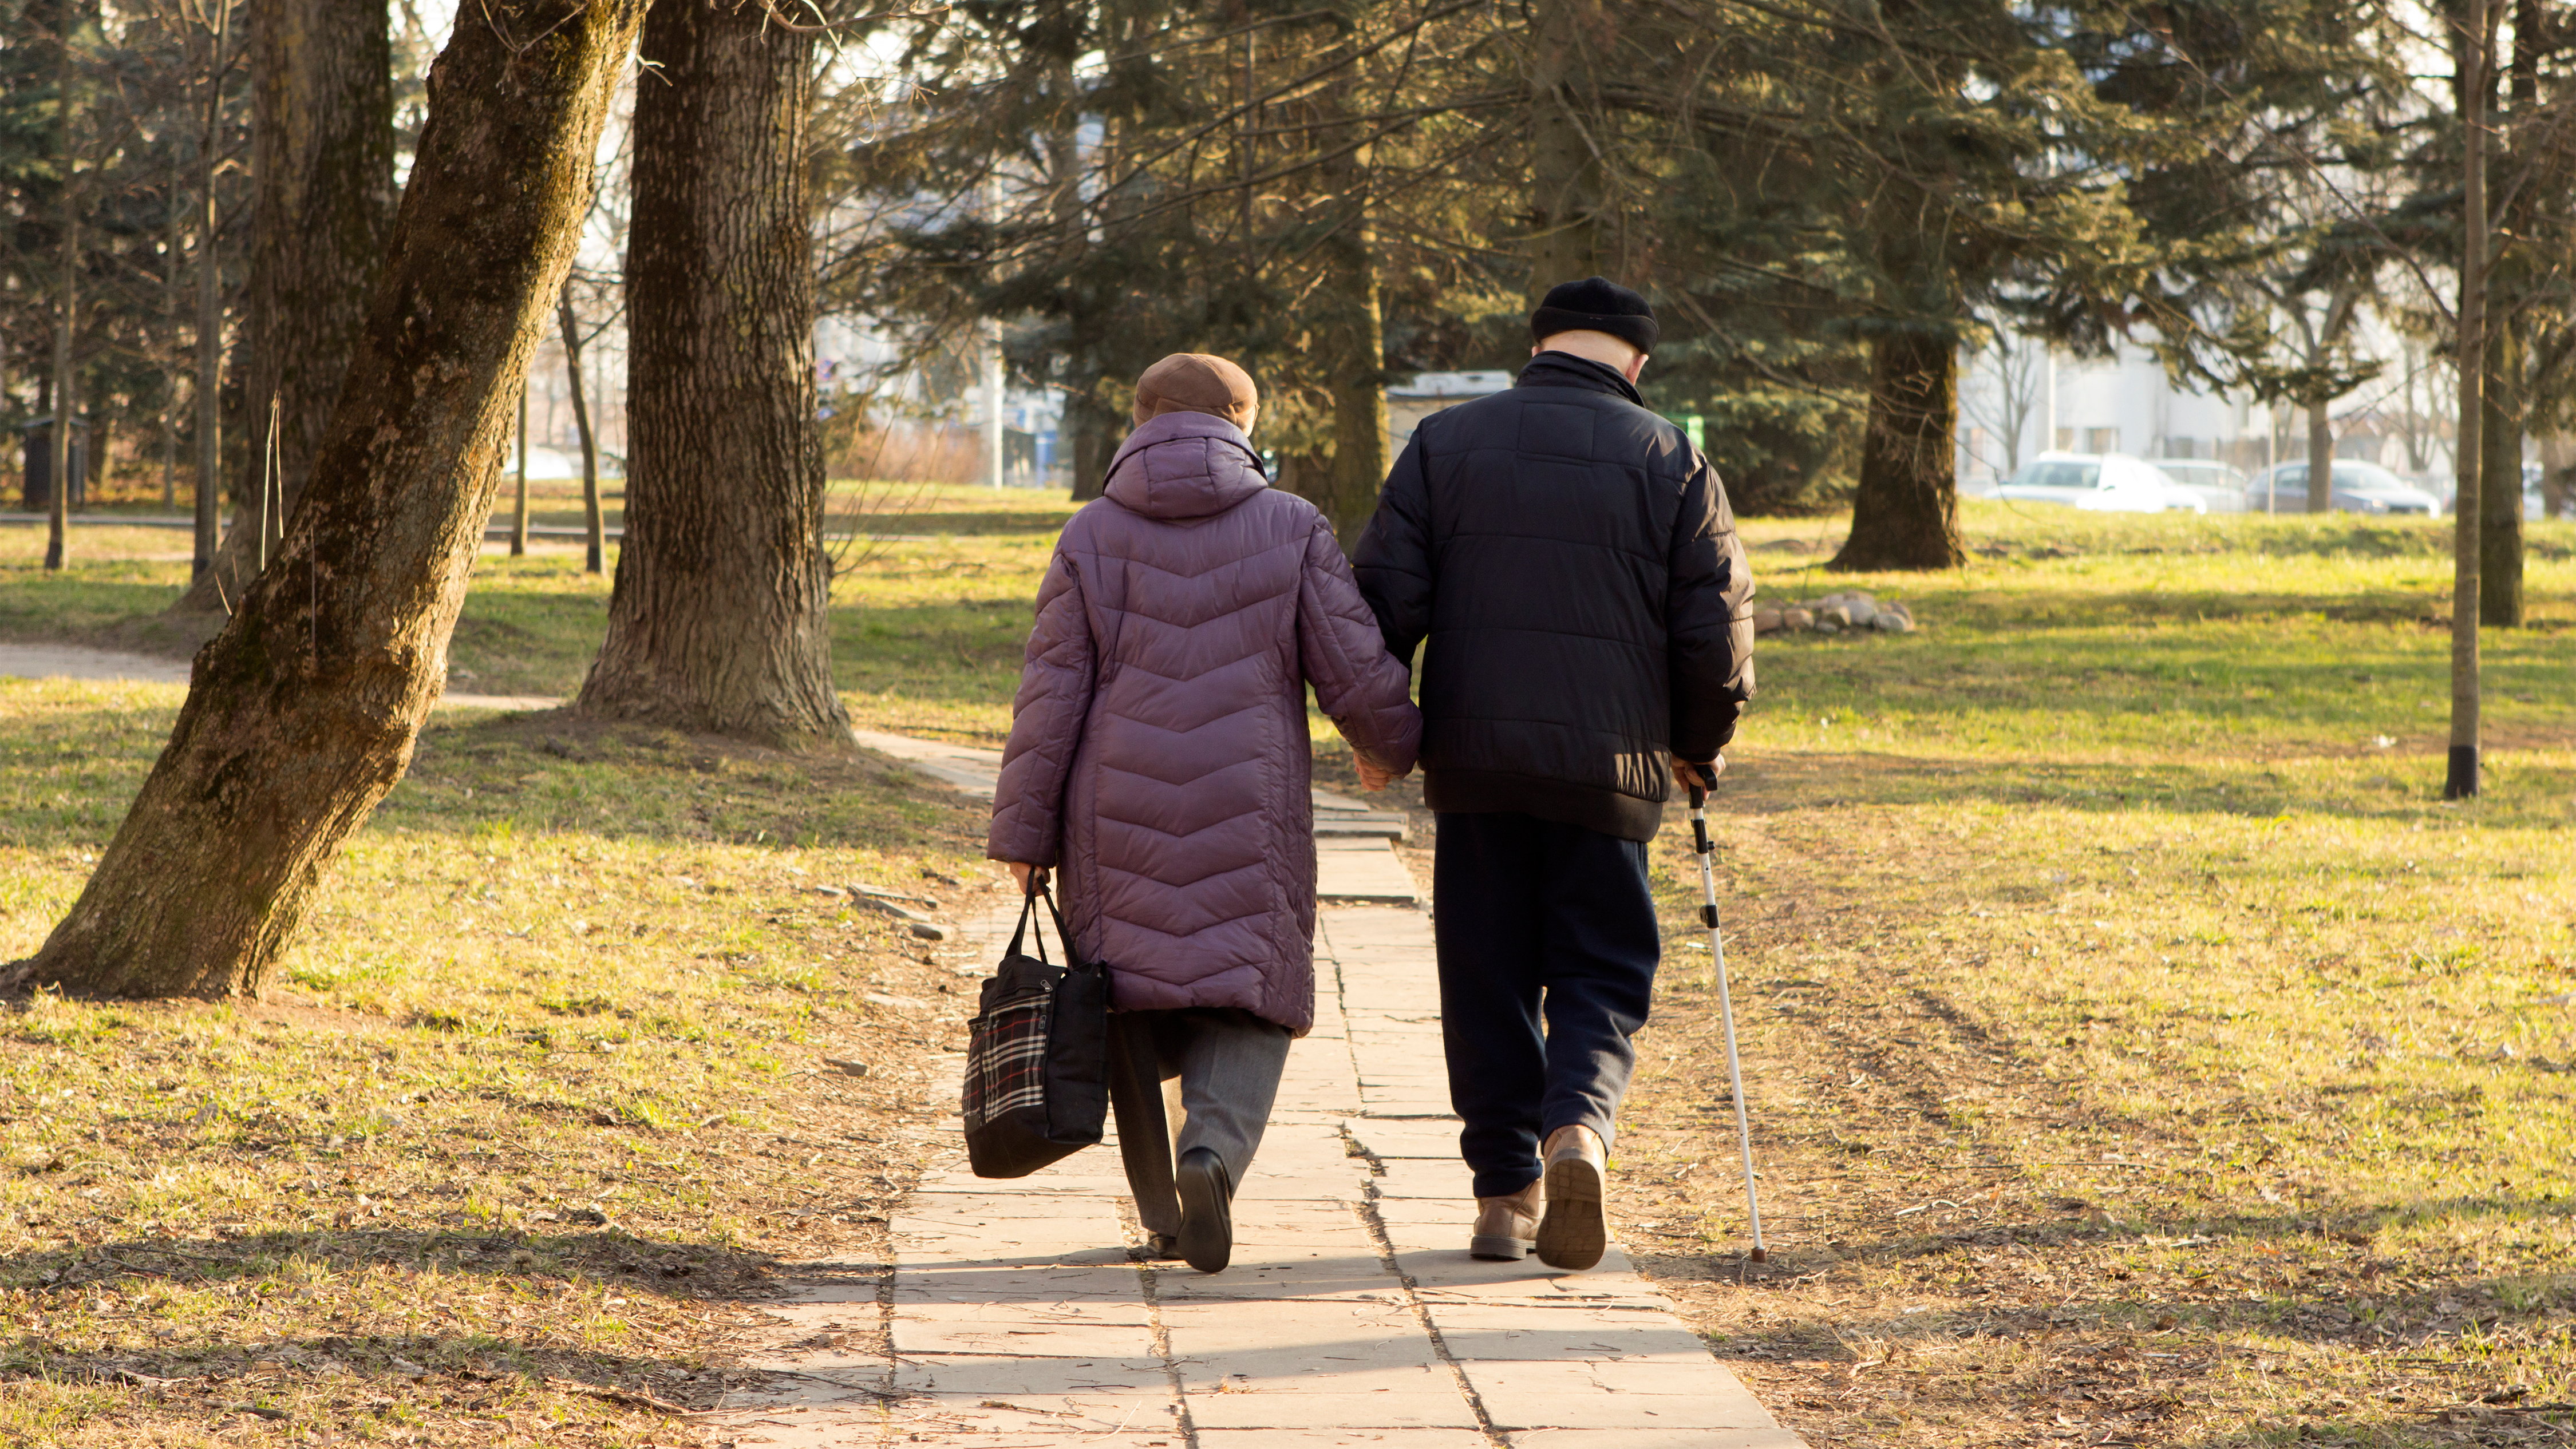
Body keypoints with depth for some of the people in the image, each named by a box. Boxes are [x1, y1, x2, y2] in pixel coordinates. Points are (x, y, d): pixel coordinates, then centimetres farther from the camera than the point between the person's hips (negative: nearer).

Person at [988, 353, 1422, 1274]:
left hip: (1118, 823, 1)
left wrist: (1024, 835, 4)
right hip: (1248, 816, -1)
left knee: (1137, 1015, 13)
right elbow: (1358, 672, 0)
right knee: (1247, 1007, 5)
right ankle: (1212, 1154, -22)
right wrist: (1389, 747, 21)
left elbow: (1051, 698, 0)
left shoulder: (1091, 537, 3)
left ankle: (1166, 1217, 15)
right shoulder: (1291, 530, 1)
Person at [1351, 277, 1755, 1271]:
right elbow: (1717, 625, 2)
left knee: (1486, 978, 9)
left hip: (1473, 758, 1)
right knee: (1602, 975, 7)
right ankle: (1579, 1126, -20)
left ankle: (1505, 1192, 9)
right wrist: (1699, 745, 18)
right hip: (1610, 768, -1)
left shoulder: (1445, 444, 5)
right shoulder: (1668, 462, 2)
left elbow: (1387, 594, 0)